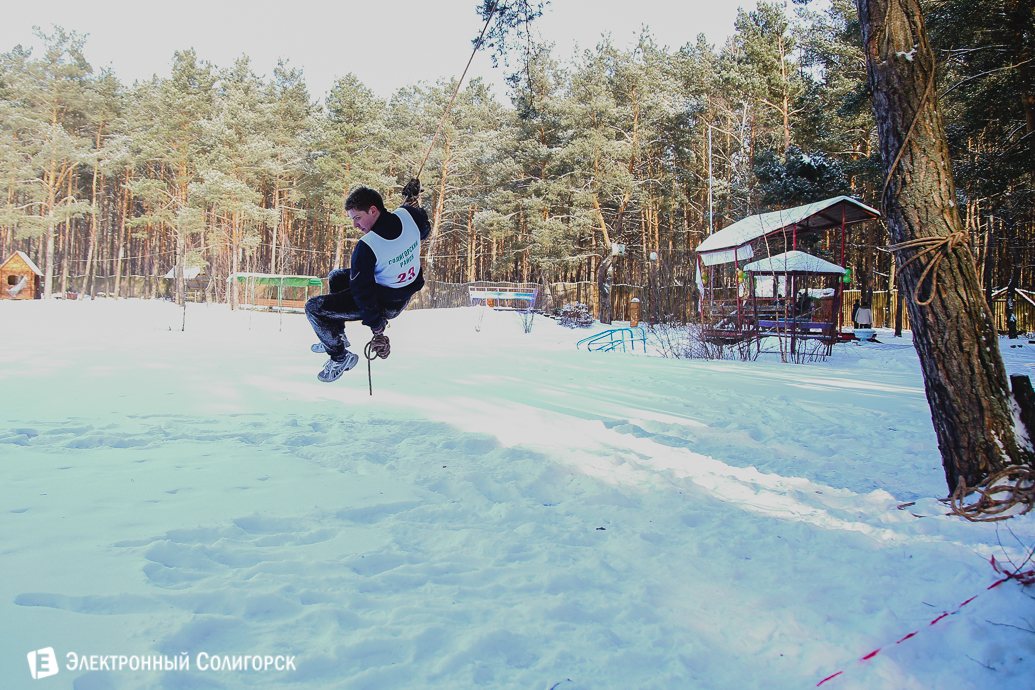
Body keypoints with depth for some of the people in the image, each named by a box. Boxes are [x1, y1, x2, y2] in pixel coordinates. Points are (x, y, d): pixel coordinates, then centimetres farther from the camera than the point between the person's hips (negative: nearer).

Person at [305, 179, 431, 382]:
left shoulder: (367, 246, -32)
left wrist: (376, 325, -12)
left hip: (385, 304, -8)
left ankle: (340, 356, 12)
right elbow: (424, 231, 9)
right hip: (408, 290, 8)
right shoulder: (409, 216, -16)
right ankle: (337, 337, 38)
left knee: (314, 307, -3)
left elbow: (363, 291, -25)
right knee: (336, 277, 25)